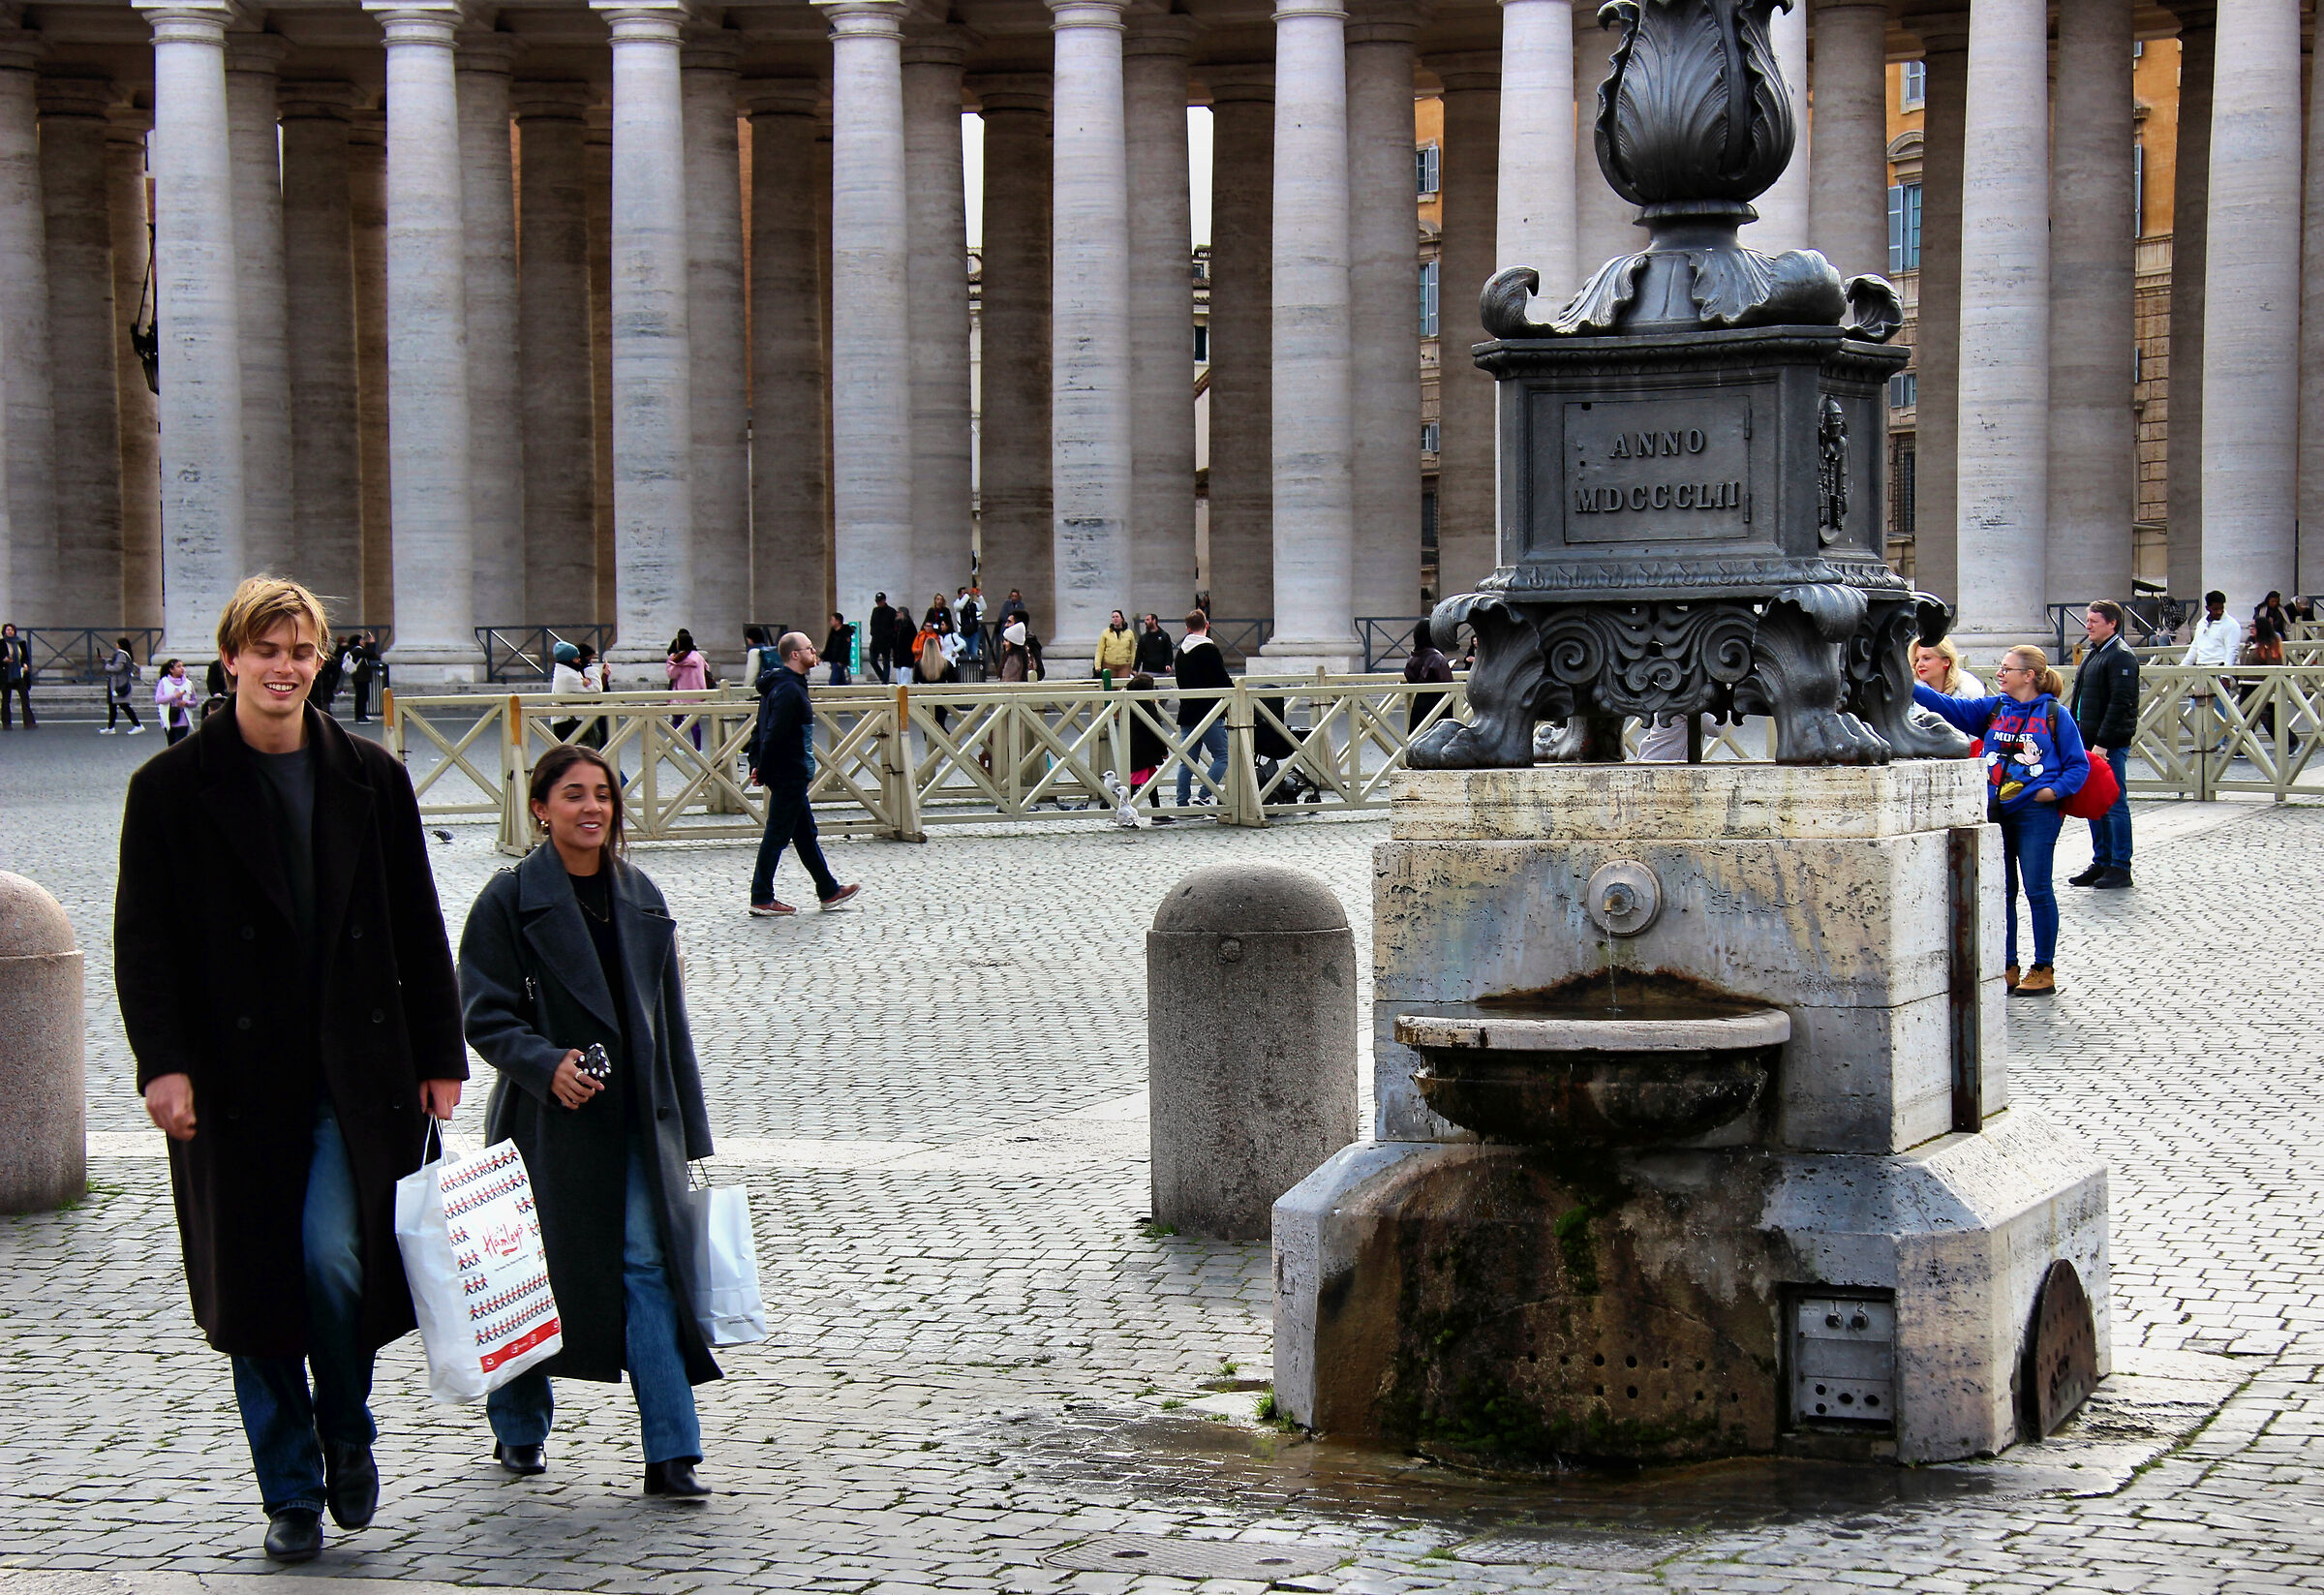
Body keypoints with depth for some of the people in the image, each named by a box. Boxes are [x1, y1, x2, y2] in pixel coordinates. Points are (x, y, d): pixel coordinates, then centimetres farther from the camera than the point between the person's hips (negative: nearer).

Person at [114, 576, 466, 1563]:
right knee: (257, 1287, 4)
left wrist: (440, 1057, 6)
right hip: (234, 1078, 0)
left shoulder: (370, 778, 6)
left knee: (335, 1258, -12)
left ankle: (347, 1434, 16)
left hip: (355, 1073, 1)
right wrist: (162, 1061, -13)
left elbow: (416, 928, 9)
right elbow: (142, 939, -2)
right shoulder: (172, 788, 0)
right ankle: (291, 1492, 18)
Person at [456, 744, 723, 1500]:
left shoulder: (640, 897, 9)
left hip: (635, 1120, 3)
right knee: (535, 1274, 8)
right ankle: (520, 1429, 30)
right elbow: (486, 1016, -8)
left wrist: (686, 1126, 12)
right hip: (545, 1119, -3)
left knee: (651, 1267, -5)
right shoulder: (509, 899, -5)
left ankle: (671, 1455, -6)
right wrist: (546, 1065, -24)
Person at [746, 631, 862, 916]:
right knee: (777, 835, -3)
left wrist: (757, 764, 13)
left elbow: (761, 730, 16)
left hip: (792, 777, 11)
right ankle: (761, 899, 3)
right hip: (790, 775, -11)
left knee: (805, 833, 16)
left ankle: (828, 890, 25)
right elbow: (774, 735, -25)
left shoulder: (778, 686, 13)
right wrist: (763, 770, -18)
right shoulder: (790, 691, -20)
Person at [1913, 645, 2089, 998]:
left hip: (2036, 812, -5)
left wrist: (2055, 789, -15)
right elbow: (1948, 706, 3)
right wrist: (1908, 685, -6)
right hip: (1996, 810, 5)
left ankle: (2044, 970, 6)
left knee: (2037, 889, -2)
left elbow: (2079, 765, 0)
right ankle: (2007, 967, 16)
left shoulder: (2054, 715, -2)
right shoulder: (1993, 709, 10)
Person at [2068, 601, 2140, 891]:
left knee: (2114, 805, -4)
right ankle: (2101, 863, 20)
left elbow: (2120, 704, -19)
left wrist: (2102, 743, -22)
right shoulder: (2094, 653, 18)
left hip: (2111, 745, -10)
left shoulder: (2121, 656, -12)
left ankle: (2120, 868, 1)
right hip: (2089, 742, 10)